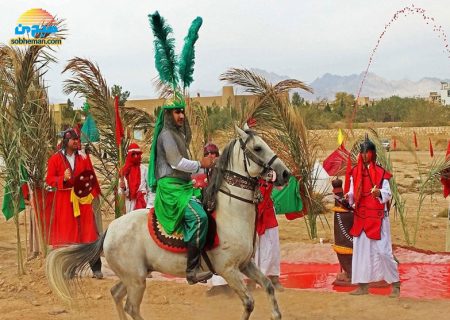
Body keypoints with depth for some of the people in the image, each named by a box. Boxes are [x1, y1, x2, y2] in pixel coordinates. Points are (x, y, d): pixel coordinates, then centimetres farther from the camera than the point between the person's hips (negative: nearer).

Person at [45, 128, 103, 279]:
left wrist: (93, 193, -7)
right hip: (63, 201, -1)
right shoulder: (55, 158, 2)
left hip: (82, 199, 1)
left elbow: (92, 177, 8)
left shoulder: (83, 157, 8)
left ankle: (96, 268, 0)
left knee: (88, 232, -2)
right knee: (66, 233, 1)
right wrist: (63, 179, -18)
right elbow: (49, 179, 0)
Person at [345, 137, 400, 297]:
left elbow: (388, 194, -9)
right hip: (360, 217, 5)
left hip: (377, 217, -5)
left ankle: (395, 284, 5)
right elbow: (353, 193, 9)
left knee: (383, 251, -8)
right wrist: (347, 197, -13)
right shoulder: (355, 172, 6)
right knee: (360, 249, 6)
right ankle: (362, 286, 13)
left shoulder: (380, 172, -6)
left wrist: (379, 193, -30)